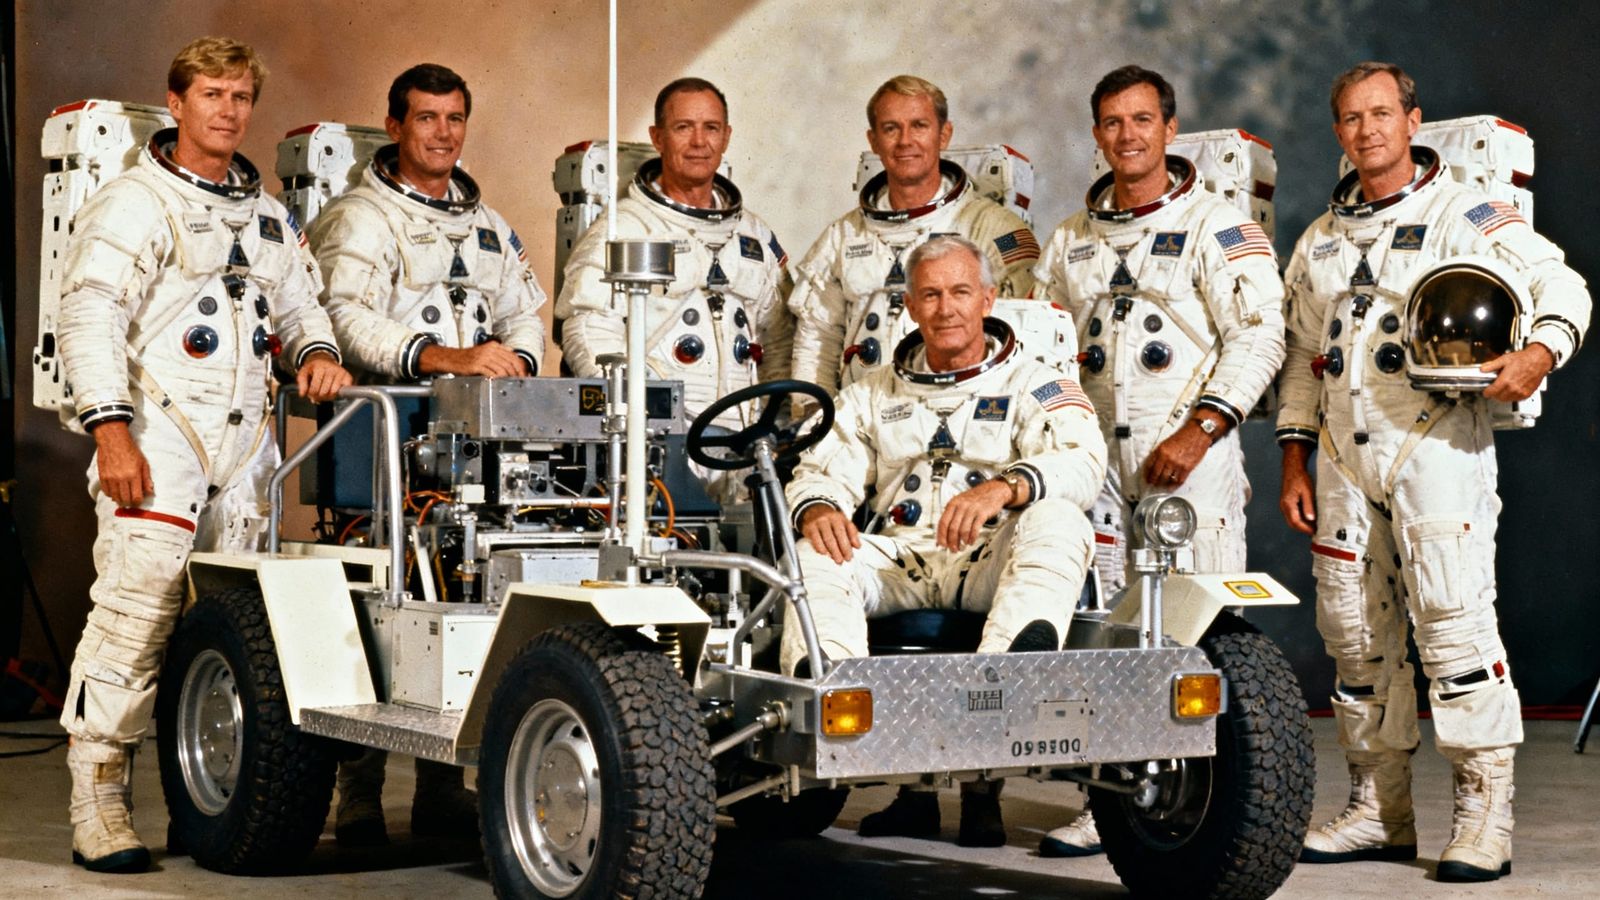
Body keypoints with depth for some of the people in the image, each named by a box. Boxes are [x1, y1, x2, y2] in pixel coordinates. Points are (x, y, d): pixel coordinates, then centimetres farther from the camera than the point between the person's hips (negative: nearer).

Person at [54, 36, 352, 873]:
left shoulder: (269, 219, 22)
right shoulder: (131, 204, 2)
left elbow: (299, 307, 30)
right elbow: (92, 317, -6)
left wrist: (316, 351, 6)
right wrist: (110, 428, -16)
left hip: (244, 447, 6)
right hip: (158, 441, -6)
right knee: (134, 613, -13)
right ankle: (97, 808, -8)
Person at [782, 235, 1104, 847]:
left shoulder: (1031, 384, 11)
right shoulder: (875, 394, 24)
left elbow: (1083, 461, -8)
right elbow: (825, 468, 14)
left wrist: (1004, 486, -29)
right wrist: (817, 507, -13)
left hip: (993, 563, -3)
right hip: (900, 562, 3)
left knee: (1058, 519, -34)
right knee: (815, 559, -25)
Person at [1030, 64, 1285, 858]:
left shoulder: (1215, 226, -1)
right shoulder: (1071, 240, 17)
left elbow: (1259, 336, -8)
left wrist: (1199, 430, -16)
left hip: (1189, 460, -5)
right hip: (1098, 458, 5)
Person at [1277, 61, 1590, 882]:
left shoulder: (1467, 217, 1)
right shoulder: (1321, 240, 18)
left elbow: (1560, 284, -3)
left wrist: (1537, 354, -23)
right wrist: (1294, 458, 15)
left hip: (1436, 449, -6)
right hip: (1345, 457, 6)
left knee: (1454, 623, -13)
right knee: (1354, 633, 7)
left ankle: (1484, 818, -7)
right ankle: (1379, 812, 16)